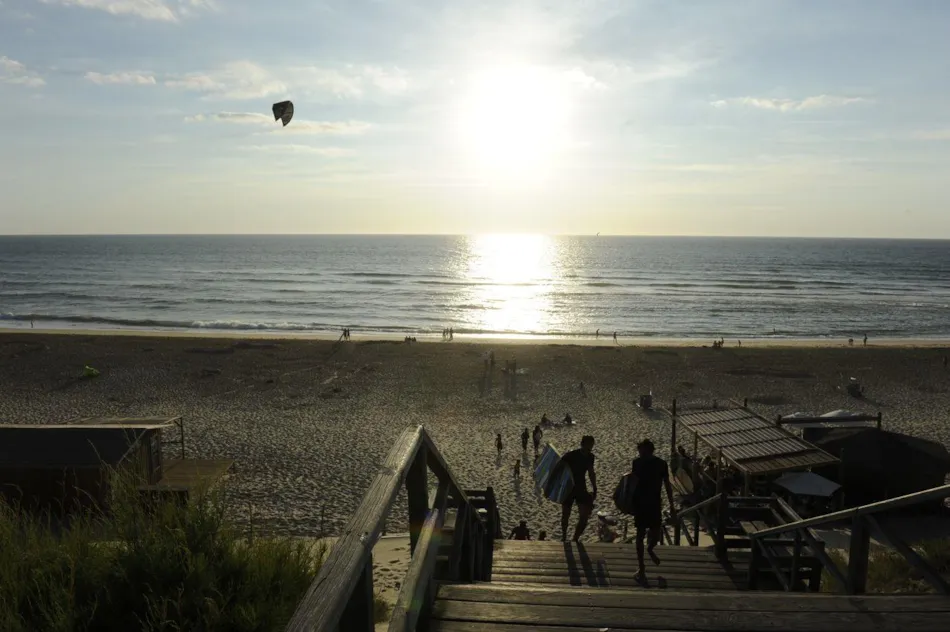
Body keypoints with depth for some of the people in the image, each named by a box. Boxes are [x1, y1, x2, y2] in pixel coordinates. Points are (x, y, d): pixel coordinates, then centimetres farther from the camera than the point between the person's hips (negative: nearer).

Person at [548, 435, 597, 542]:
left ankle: (575, 539, 5)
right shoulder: (571, 455, -19)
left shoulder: (590, 457, -2)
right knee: (565, 514, 10)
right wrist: (549, 486, -28)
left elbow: (591, 473, 14)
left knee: (585, 515, -10)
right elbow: (557, 469, -21)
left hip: (581, 488, 4)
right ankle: (564, 537, 33)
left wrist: (594, 489, 12)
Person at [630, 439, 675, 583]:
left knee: (655, 535, -2)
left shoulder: (661, 464, -4)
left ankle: (650, 549, 29)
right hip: (640, 503, 0)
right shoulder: (637, 463, -3)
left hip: (655, 504, 0)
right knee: (640, 534, 3)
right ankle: (641, 568, 12)